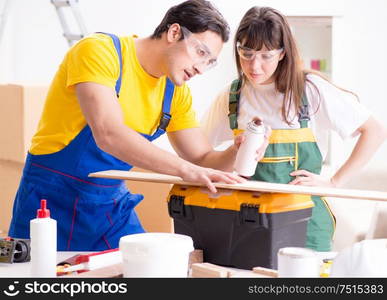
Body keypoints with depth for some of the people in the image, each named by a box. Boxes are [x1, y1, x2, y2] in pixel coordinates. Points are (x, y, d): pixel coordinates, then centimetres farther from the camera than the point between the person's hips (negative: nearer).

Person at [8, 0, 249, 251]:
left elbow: (202, 159, 7)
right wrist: (186, 169, -37)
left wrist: (233, 155, -16)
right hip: (55, 198, -6)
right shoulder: (100, 51, -18)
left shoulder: (176, 92, 4)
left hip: (113, 205, 6)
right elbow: (108, 135, -31)